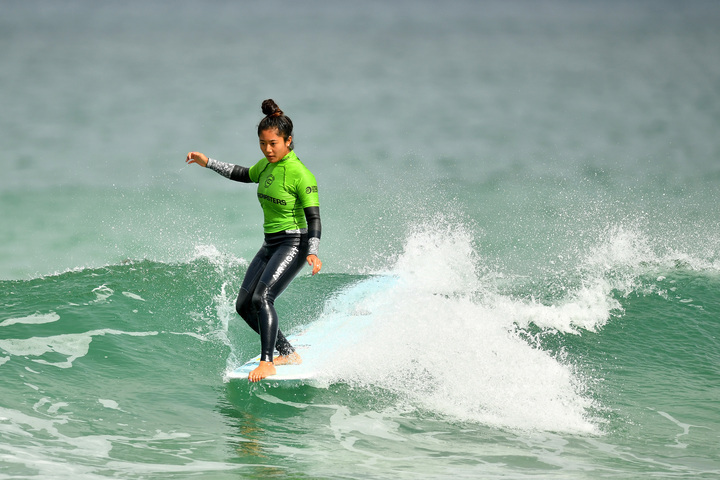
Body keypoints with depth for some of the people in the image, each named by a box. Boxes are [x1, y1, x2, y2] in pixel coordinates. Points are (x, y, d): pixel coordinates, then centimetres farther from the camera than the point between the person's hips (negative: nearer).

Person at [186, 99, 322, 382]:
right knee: (244, 306, 6)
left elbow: (313, 218, -19)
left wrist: (313, 253, -32)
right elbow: (245, 175, 26)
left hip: (293, 244, -9)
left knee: (262, 297, -24)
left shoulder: (301, 175, -18)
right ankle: (288, 354, 15)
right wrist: (208, 163, 25)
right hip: (270, 245, 9)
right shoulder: (267, 165, 5)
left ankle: (267, 362, -19)